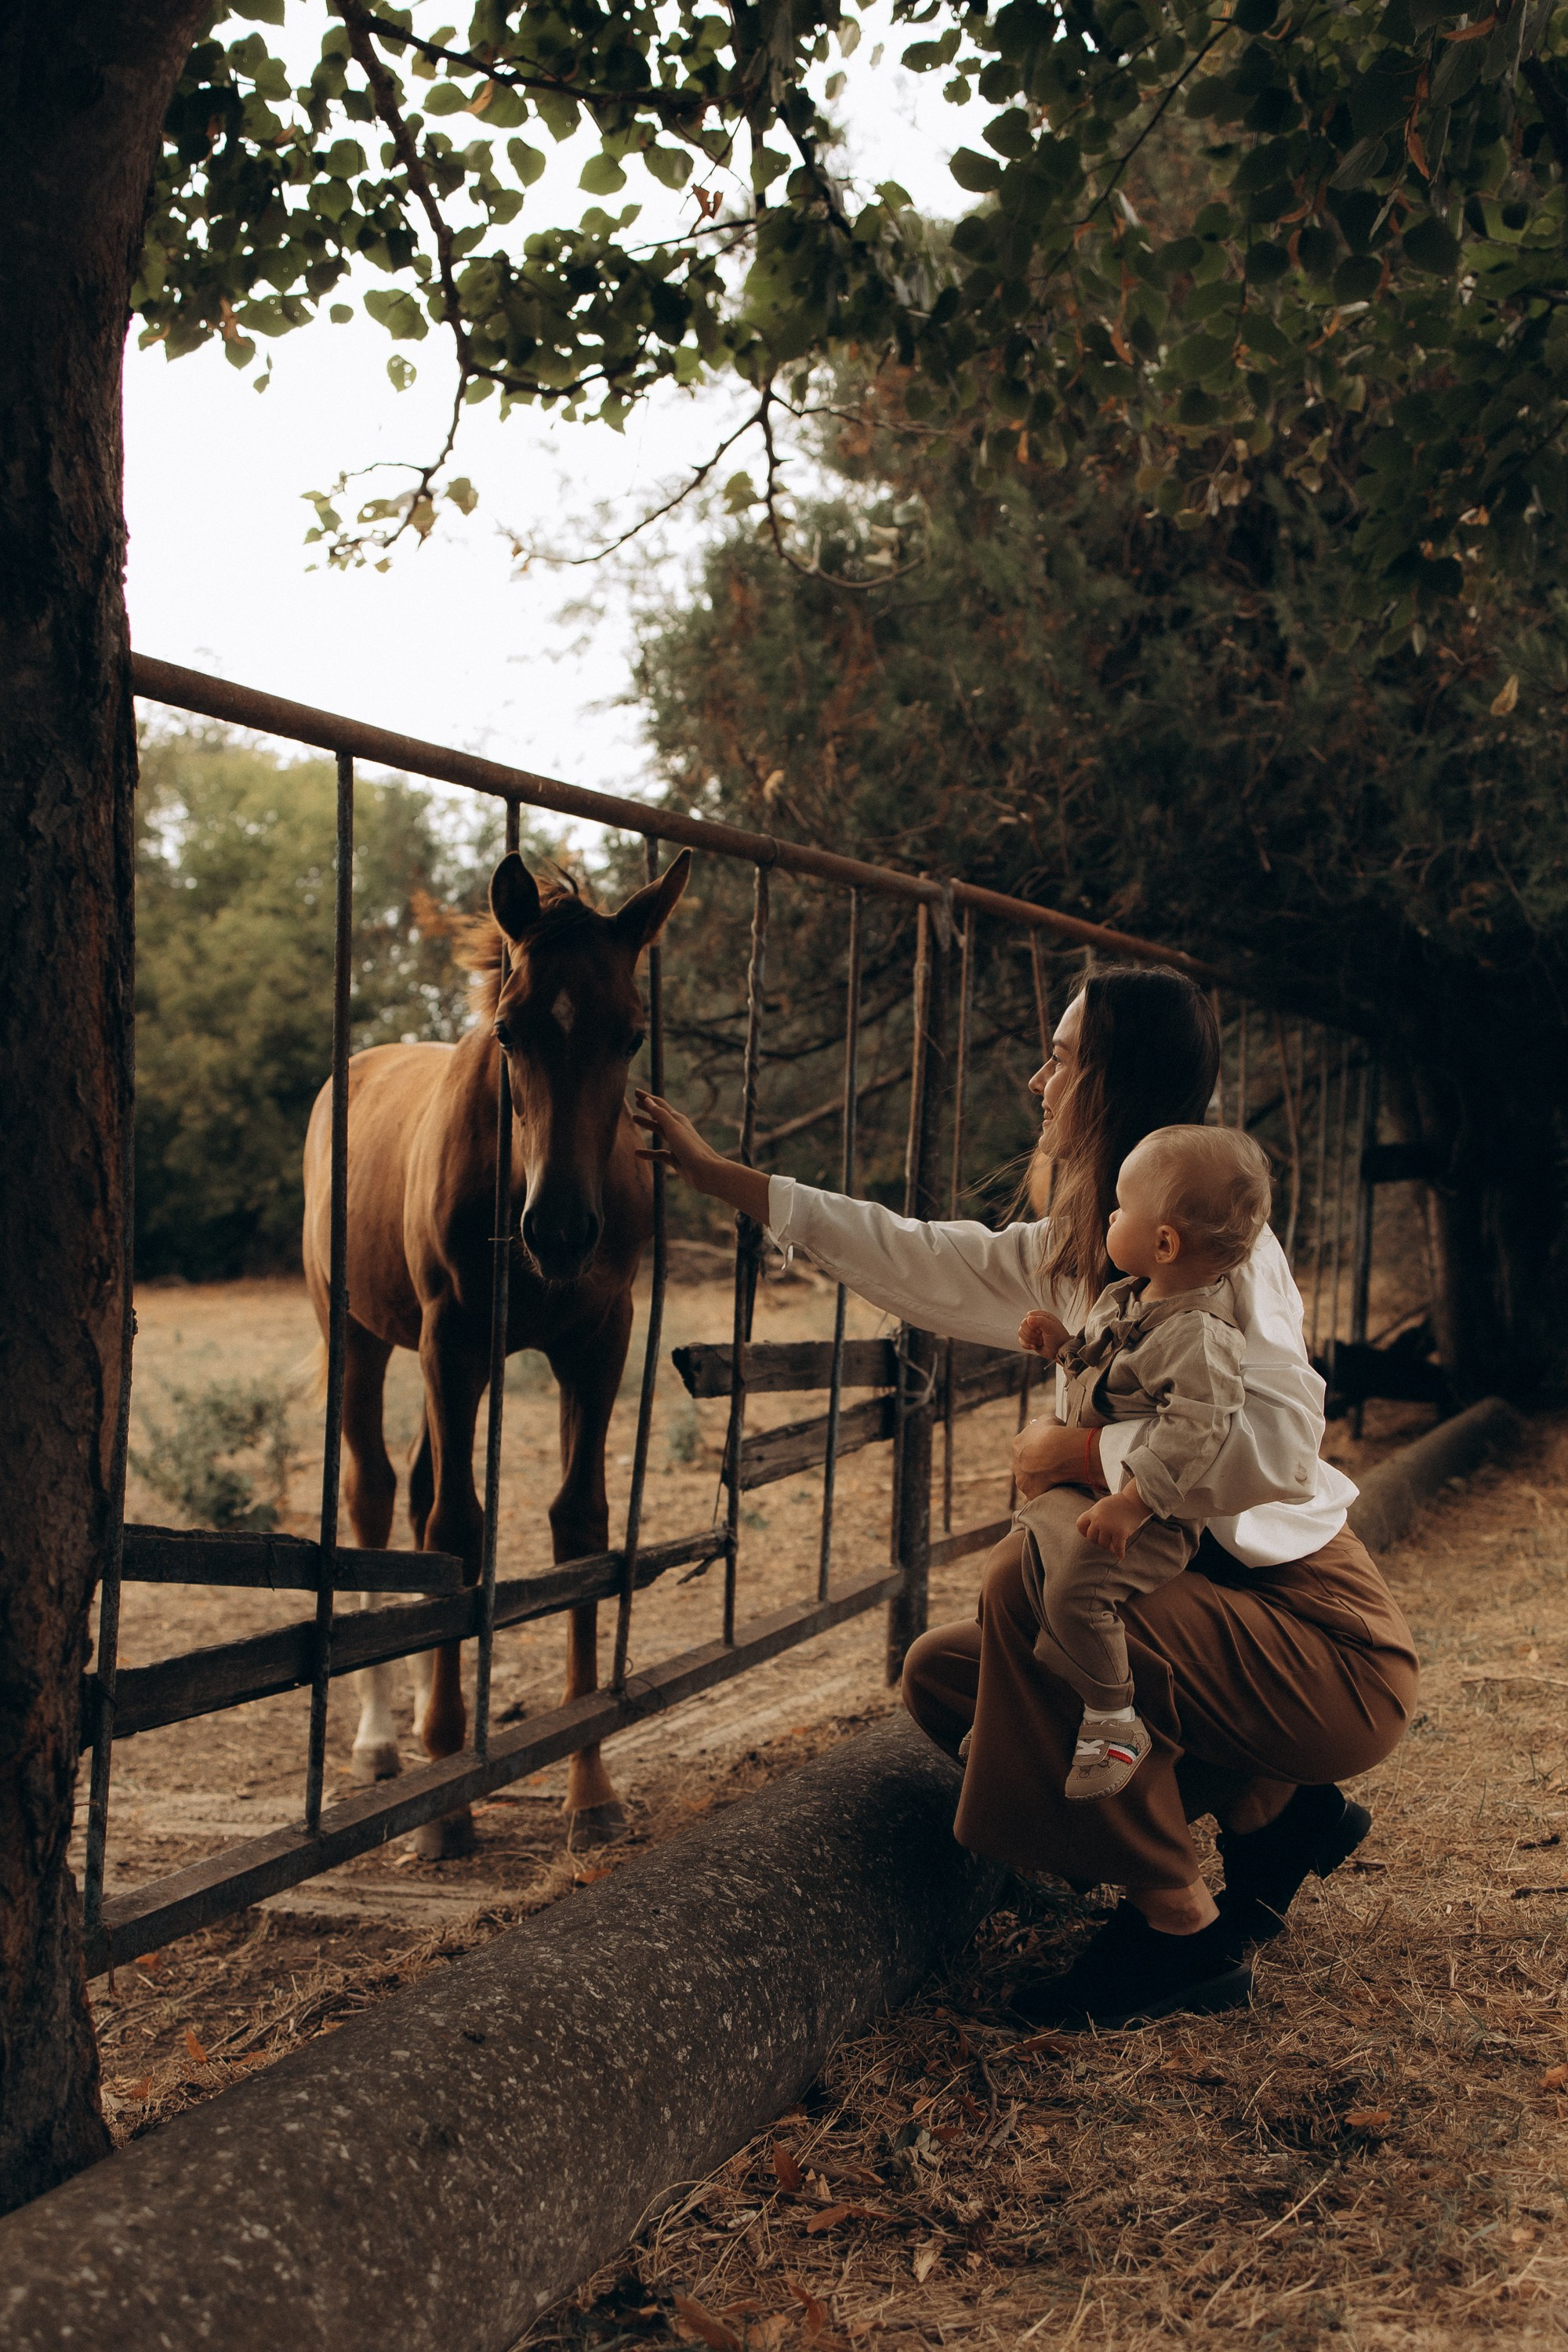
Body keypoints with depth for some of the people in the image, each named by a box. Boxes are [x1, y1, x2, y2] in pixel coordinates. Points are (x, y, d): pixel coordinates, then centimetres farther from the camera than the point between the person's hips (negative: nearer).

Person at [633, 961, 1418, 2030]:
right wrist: (714, 1172, 20)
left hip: (1324, 1642, -9)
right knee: (944, 1679, 9)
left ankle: (1180, 1929, -13)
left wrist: (1079, 1451, -20)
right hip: (1211, 1598, 9)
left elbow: (1272, 1433, -32)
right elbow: (918, 1259, 17)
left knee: (1034, 1577, -28)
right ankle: (1270, 1807, 13)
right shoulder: (1076, 1252, 8)